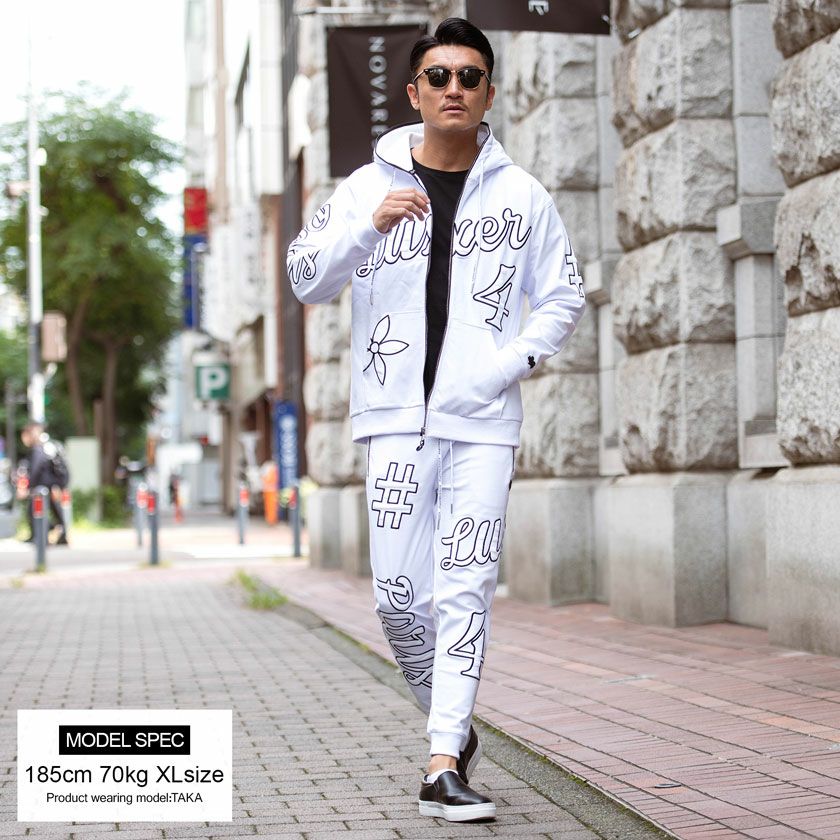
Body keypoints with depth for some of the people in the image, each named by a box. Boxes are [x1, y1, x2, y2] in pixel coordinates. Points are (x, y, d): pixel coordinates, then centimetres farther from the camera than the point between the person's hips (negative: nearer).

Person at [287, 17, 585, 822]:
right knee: (397, 595, -1)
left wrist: (512, 362, -4)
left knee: (465, 592, -7)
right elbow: (305, 279, -1)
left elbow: (563, 296, 13)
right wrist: (370, 227, -18)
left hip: (483, 420, 0)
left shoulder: (521, 195, 7)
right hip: (397, 417, 0)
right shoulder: (370, 186, 6)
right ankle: (452, 723, 23)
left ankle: (443, 768, -6)